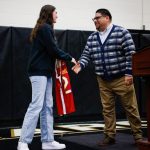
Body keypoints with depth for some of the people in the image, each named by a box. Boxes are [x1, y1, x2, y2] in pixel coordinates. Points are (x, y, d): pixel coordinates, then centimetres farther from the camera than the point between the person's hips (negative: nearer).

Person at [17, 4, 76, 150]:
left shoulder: (44, 28, 19)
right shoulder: (45, 28, -9)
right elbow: (53, 49, -13)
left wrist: (62, 58, 4)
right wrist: (69, 58, -2)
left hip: (45, 72, 10)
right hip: (39, 72, -10)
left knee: (47, 107, 8)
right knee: (36, 105, -12)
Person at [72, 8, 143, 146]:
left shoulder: (121, 32, -7)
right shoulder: (92, 38, 10)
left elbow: (130, 54, -10)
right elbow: (86, 55, 9)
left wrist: (129, 73, -15)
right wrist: (81, 65, -12)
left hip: (121, 78, -5)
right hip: (103, 81, 5)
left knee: (130, 107, 2)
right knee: (107, 109, 8)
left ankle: (138, 135, 14)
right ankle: (110, 136, 17)